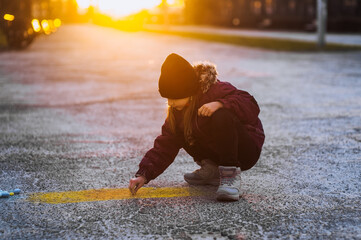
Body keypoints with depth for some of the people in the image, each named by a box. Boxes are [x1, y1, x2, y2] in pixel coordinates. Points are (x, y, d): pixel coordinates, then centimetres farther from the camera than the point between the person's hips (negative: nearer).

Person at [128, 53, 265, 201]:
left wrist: (220, 104, -43)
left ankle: (231, 175, -23)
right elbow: (165, 145, -8)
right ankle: (211, 169, 4)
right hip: (218, 150, 7)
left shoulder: (217, 90, -21)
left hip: (247, 149, -7)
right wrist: (144, 174, -19)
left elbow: (251, 106, -29)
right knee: (175, 129, -3)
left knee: (222, 117, -35)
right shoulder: (177, 108, -4)